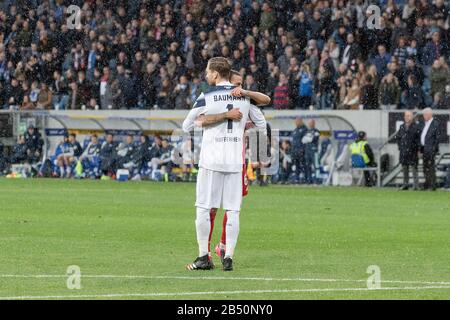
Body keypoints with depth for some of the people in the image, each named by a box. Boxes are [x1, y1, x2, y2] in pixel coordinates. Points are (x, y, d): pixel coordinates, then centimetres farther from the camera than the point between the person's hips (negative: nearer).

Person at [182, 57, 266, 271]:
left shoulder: (206, 98, -5)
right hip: (235, 161, 3)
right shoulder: (245, 96, 5)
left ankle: (204, 257, 3)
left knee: (204, 208, 4)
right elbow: (261, 125, 14)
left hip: (211, 159, -3)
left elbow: (186, 127, 4)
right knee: (233, 211, 5)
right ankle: (228, 258, 2)